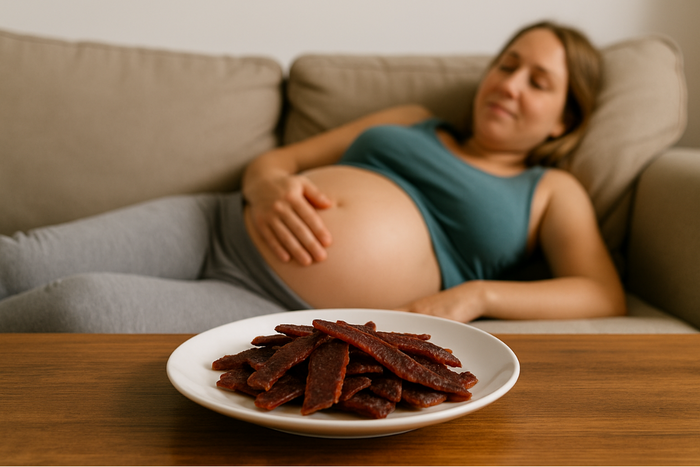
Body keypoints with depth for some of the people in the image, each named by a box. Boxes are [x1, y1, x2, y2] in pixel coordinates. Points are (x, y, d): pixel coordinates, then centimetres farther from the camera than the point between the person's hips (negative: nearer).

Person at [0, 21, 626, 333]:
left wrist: (474, 296, -14)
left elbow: (605, 296, -1)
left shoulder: (552, 193, 15)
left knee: (76, 306, -27)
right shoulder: (411, 120, 23)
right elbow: (272, 160, 19)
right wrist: (271, 188, -7)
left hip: (289, 317, -4)